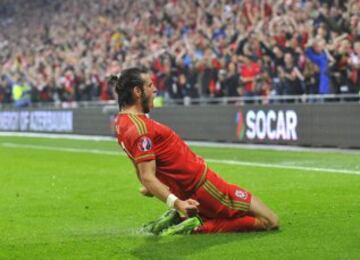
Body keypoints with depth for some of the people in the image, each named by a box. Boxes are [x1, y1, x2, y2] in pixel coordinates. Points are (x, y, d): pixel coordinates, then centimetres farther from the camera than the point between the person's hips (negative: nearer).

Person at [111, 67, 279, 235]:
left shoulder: (122, 121, 7)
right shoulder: (140, 127, -23)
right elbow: (147, 177, -29)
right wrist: (176, 202, -40)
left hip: (184, 189, 10)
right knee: (270, 222, -6)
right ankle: (198, 226, -11)